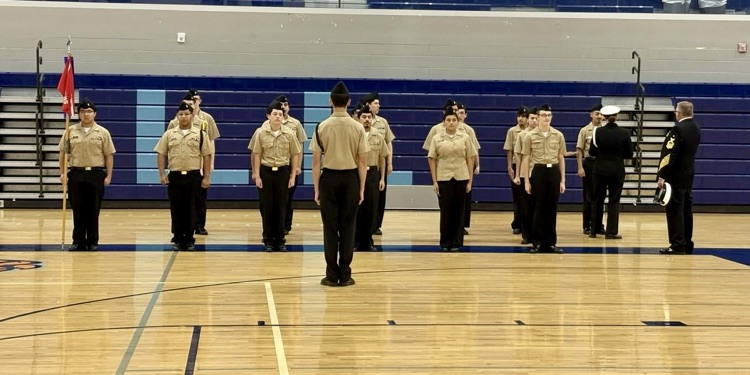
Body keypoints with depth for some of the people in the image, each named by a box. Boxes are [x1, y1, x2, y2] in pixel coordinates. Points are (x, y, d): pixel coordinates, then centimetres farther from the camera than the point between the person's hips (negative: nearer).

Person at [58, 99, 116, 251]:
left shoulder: (103, 132, 3)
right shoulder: (70, 131, 6)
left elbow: (109, 155, 3)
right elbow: (63, 153, 8)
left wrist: (108, 176, -3)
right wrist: (62, 173, 0)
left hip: (96, 174, -1)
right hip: (76, 174, 1)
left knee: (93, 210, 2)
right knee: (77, 210, 4)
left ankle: (93, 242, 10)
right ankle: (78, 241, 12)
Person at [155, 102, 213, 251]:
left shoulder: (200, 134, 2)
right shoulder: (169, 134, 6)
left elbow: (206, 156, 1)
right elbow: (161, 154, 7)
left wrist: (207, 177, -4)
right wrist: (162, 174, -2)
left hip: (193, 176, -1)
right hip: (175, 176, 1)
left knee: (191, 209, 3)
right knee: (176, 209, 4)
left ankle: (189, 240, 11)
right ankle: (178, 239, 13)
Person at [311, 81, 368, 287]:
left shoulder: (322, 127, -4)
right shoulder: (358, 127, -1)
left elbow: (316, 162, -3)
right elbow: (362, 162, 0)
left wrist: (316, 189, 4)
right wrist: (361, 188, 7)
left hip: (329, 177, -1)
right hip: (350, 178, 1)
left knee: (330, 227, 4)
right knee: (347, 227, 5)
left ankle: (332, 275, 5)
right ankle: (345, 275, 7)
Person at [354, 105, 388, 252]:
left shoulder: (378, 137, 6)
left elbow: (382, 158, 10)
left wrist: (382, 178, 6)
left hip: (372, 173, 3)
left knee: (371, 209, 4)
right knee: (356, 208, 1)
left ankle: (367, 240, 13)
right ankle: (355, 240, 9)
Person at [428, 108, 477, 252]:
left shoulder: (465, 137, 3)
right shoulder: (437, 138, 2)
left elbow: (470, 159, 5)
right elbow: (432, 159, 2)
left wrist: (470, 181, 1)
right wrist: (434, 181, -3)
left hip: (461, 178, 1)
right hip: (443, 178, -1)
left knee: (458, 211, 4)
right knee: (445, 211, 2)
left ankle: (456, 242, 12)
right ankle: (445, 242, 11)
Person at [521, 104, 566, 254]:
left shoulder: (558, 135, 5)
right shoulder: (530, 136, 0)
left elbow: (561, 158, 9)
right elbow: (526, 159, 3)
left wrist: (563, 180, 5)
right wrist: (527, 181, -1)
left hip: (554, 171, 2)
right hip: (538, 171, -2)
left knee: (552, 208, 5)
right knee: (538, 208, 1)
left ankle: (551, 242, 11)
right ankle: (537, 242, 8)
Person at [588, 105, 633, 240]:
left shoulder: (598, 131, -8)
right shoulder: (624, 133, -8)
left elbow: (592, 152, -3)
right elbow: (629, 154, -3)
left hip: (600, 169, 1)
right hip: (617, 170, -1)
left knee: (598, 200, 11)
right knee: (614, 201, 5)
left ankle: (594, 230, 15)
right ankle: (611, 232, 3)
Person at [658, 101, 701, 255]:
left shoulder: (678, 129, -18)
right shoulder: (696, 128, 8)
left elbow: (670, 155, -21)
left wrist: (662, 176, -19)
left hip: (676, 176, -8)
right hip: (689, 175, 8)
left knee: (675, 211, -5)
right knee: (686, 211, 13)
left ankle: (677, 245, -6)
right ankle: (687, 244, 18)